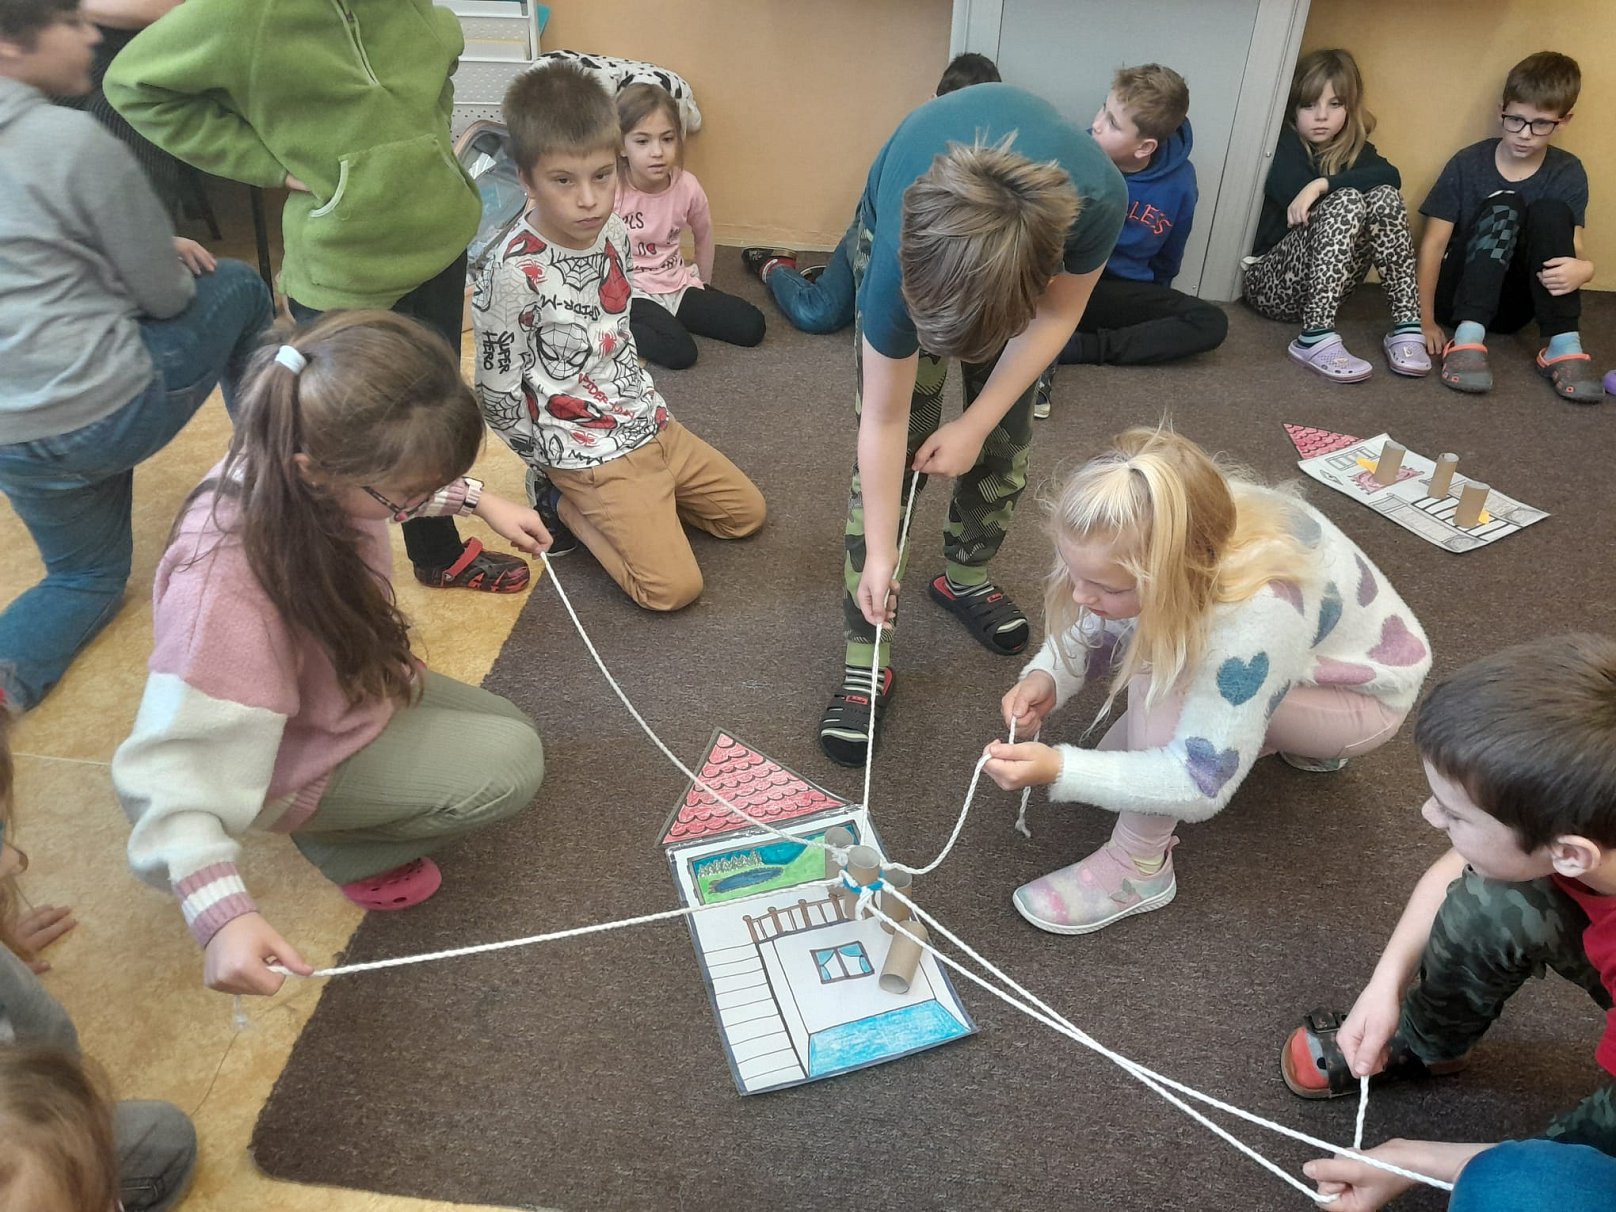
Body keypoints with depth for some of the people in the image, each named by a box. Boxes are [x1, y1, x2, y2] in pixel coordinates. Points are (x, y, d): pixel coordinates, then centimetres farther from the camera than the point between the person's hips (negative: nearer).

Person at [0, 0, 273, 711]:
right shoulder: (73, 139, -15)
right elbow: (167, 296, -9)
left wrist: (149, 250, 12)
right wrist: (166, 260, 14)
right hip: (107, 409, -7)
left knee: (87, 574, 29)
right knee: (237, 287, 18)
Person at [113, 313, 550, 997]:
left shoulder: (321, 457, -22)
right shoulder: (226, 584, -43)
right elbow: (169, 770, -40)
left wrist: (477, 499, 0)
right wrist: (222, 915, -50)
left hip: (355, 682, 8)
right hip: (300, 764, -7)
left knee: (511, 733, 12)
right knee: (512, 765, -17)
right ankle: (343, 845, 3)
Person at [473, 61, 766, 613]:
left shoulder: (614, 232, -3)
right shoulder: (513, 274, -24)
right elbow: (497, 395, -14)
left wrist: (650, 408, 13)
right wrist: (558, 464, -4)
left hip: (651, 423, 7)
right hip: (588, 454, -7)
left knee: (747, 511, 14)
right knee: (675, 587, -12)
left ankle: (632, 504, 18)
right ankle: (566, 505, 6)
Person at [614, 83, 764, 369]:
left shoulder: (687, 186, -6)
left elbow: (704, 235, 13)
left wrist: (704, 283, 21)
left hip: (678, 286, 6)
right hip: (630, 292, -6)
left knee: (752, 326, -5)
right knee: (680, 353, -30)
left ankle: (665, 318, 6)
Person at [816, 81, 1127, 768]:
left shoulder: (1097, 200, -41)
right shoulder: (896, 264, -42)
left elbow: (1057, 315, -19)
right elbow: (884, 424, -28)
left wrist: (975, 423, -22)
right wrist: (879, 554, -22)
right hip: (911, 225, -2)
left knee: (1007, 437, 2)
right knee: (896, 445, -11)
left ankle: (964, 577, 29)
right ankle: (866, 659, -4)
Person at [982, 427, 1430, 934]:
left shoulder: (1259, 611, -43)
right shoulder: (1152, 538, -27)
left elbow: (1202, 786, -35)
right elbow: (1094, 627, -7)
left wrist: (1058, 769, -41)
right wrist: (1048, 676, -26)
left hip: (1366, 697, -7)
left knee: (1165, 671, -32)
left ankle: (1137, 869, -16)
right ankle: (1294, 734, 15)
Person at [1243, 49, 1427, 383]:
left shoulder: (1353, 149, 9)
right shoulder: (1284, 143, -4)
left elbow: (1390, 175, -14)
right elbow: (1295, 193, -24)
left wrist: (1321, 184, -25)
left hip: (1324, 288, 5)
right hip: (1270, 281, -5)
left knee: (1384, 197, -14)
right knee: (1347, 201, -25)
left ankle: (1406, 328, -21)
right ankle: (1315, 339, -38)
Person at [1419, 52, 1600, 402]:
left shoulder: (1568, 174, -2)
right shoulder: (1468, 164, -8)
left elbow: (1574, 249, -10)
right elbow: (1433, 243, -11)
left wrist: (1583, 268, -36)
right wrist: (1426, 319, -19)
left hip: (1512, 305, 2)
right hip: (1459, 297, -2)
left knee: (1551, 212, -22)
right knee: (1503, 207, -25)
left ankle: (1563, 346, -29)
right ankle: (1467, 338, -39)